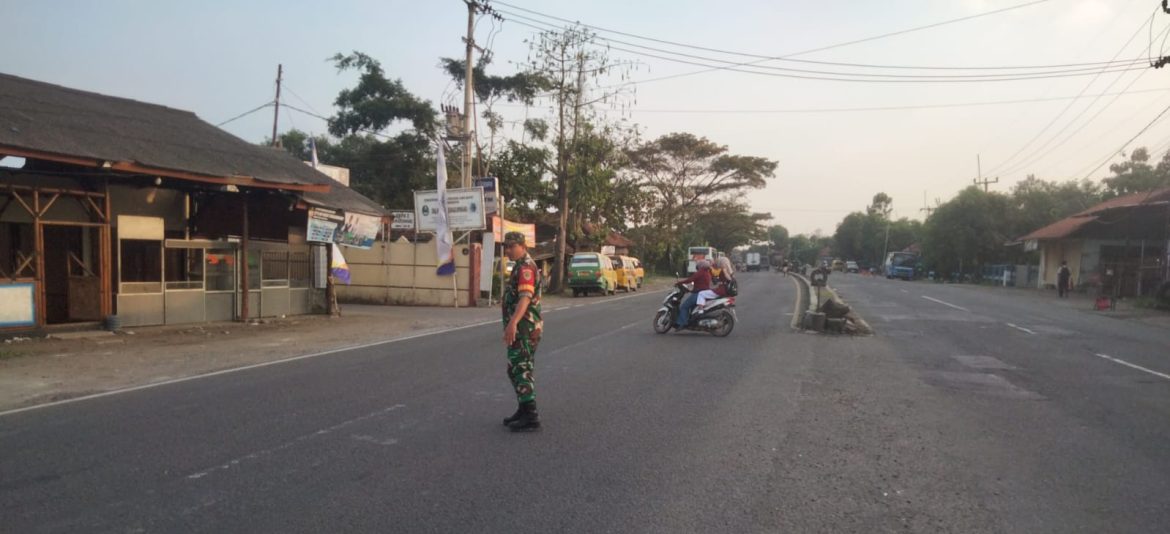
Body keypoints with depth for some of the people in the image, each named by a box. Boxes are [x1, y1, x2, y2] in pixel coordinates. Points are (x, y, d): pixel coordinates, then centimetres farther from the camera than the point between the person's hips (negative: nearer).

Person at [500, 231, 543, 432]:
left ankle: (531, 417, -9)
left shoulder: (526, 267, -15)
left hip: (524, 328, -10)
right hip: (521, 328, 10)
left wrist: (513, 322, -43)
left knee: (520, 370, -10)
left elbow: (525, 297, -31)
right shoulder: (521, 266, 19)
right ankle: (524, 410, 25)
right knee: (519, 370, 16)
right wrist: (512, 324, 29)